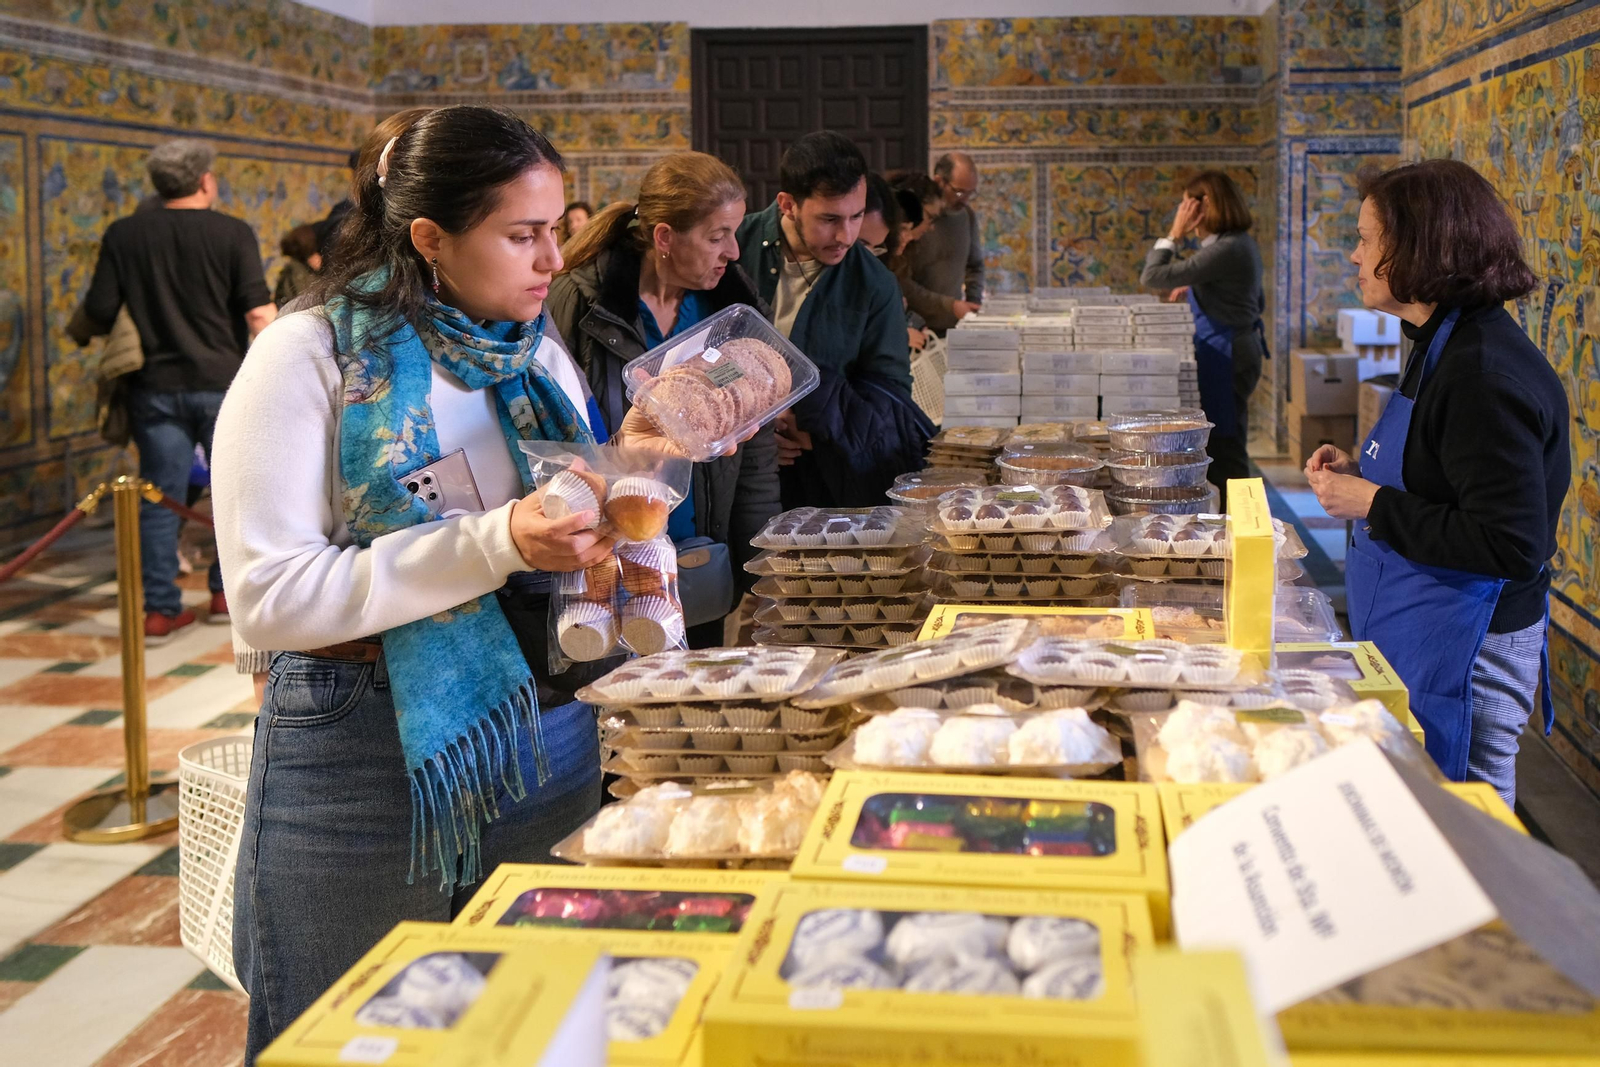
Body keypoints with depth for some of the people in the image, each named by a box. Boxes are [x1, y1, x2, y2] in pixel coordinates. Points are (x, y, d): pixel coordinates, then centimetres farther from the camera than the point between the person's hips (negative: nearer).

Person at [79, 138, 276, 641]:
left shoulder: (123, 234, 2)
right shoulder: (234, 233, -5)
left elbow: (99, 312, 1)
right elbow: (259, 314, -12)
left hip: (155, 386, 2)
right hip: (223, 382, -2)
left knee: (160, 496, 5)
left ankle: (159, 609, 5)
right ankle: (227, 593, 21)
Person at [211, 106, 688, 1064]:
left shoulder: (537, 356, 7)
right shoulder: (312, 358, -10)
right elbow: (271, 598, -19)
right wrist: (495, 543, -25)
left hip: (546, 748, 5)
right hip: (368, 761, -5)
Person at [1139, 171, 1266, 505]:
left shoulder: (1225, 250, -20)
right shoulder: (1242, 243, 11)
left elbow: (1152, 277, -23)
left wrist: (1173, 235, -11)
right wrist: (1197, 291, 16)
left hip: (1226, 353, -10)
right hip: (1241, 345, 10)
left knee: (1225, 448, -4)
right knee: (1228, 446, 16)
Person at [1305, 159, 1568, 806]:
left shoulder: (1485, 375, -22)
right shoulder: (1447, 347, 10)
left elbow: (1510, 546, -26)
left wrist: (1374, 505, -20)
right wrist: (1361, 476, 6)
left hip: (1463, 653, -10)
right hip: (1418, 636, 10)